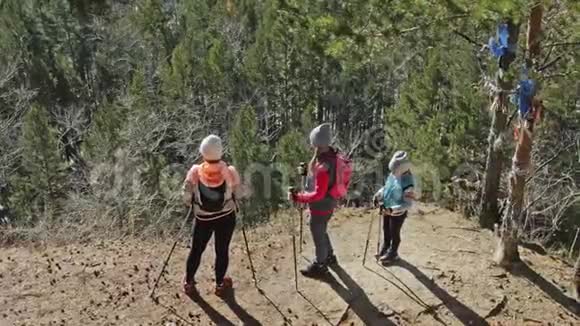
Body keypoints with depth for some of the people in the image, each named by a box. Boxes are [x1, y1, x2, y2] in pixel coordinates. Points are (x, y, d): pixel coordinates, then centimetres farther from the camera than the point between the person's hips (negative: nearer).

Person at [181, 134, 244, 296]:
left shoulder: (195, 172, -22)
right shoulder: (230, 172, -23)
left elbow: (186, 196, -13)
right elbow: (238, 194, -8)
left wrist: (193, 204, 9)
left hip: (203, 219, 0)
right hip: (226, 217, 0)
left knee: (196, 249, 20)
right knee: (222, 250, 17)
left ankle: (189, 282, 37)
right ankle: (220, 284, 33)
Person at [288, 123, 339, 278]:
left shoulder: (322, 166, -36)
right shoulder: (331, 154, -8)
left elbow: (318, 194, -32)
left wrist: (297, 197, -28)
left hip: (320, 206, -9)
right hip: (328, 203, 9)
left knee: (318, 236, 13)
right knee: (322, 232, 30)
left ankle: (320, 266, 33)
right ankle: (329, 256, 50)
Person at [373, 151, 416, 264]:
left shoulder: (408, 183, -31)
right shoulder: (393, 174, -8)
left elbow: (408, 204, -28)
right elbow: (386, 187, 9)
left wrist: (392, 209, -35)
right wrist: (378, 195, -6)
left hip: (398, 213, -7)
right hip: (387, 209, 7)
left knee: (394, 233, 13)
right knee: (386, 230, 25)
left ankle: (393, 253, 36)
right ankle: (385, 248, 49)